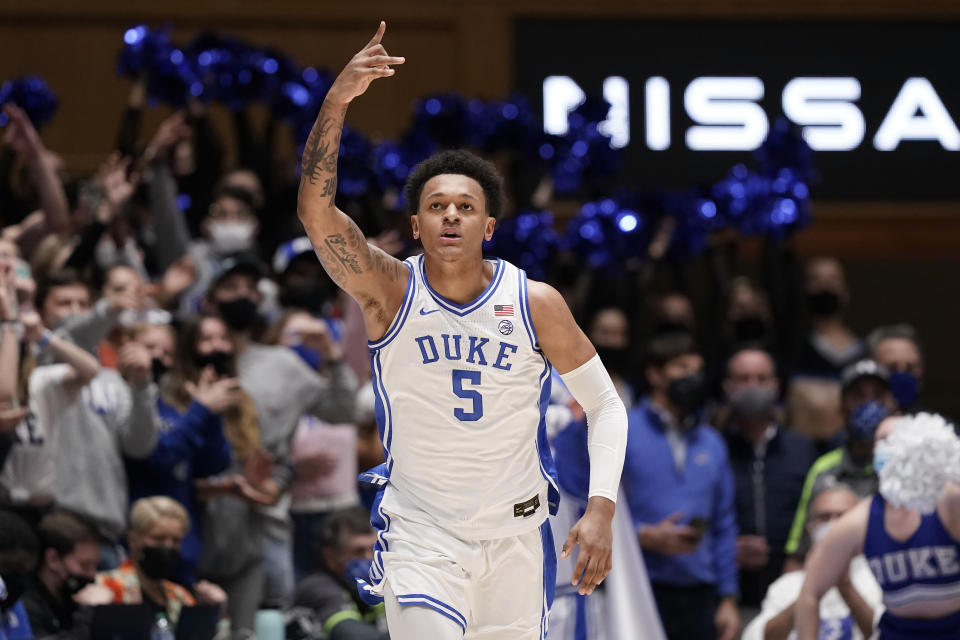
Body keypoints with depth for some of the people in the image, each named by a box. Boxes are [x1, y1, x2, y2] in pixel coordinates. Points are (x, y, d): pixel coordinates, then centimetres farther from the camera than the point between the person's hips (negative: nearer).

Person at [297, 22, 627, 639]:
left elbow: (605, 405, 2)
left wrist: (601, 511, -11)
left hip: (517, 535, 2)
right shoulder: (389, 291, -10)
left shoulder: (536, 304, -7)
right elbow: (315, 209, -26)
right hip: (420, 535, -2)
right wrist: (338, 99, -38)